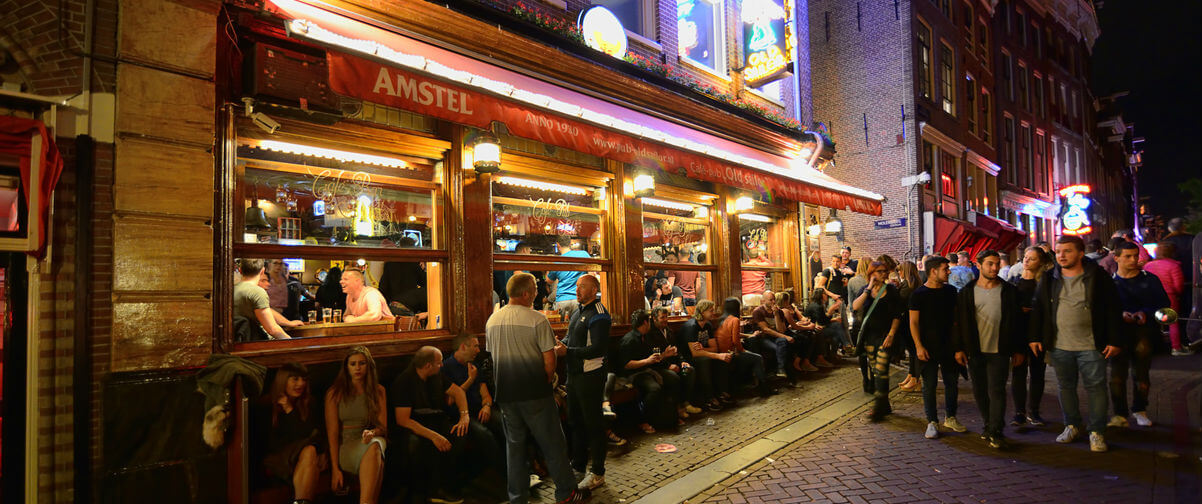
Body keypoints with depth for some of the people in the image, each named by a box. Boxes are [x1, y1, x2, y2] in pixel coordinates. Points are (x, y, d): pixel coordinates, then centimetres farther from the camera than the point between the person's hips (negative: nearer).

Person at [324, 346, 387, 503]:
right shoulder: (334, 394, 5)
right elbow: (332, 432, -1)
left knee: (374, 445, -38)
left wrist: (372, 432, -18)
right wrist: (335, 468, -11)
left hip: (372, 440, 2)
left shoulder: (378, 391, 11)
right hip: (345, 445, -2)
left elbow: (383, 427, 8)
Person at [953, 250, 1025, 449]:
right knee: (979, 392, 10)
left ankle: (995, 432, 0)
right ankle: (989, 425, 26)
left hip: (999, 352, -2)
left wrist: (1018, 349, 3)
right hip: (975, 352, 2)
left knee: (996, 391, -4)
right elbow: (960, 322, 5)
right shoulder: (967, 292, 4)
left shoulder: (1009, 291, 2)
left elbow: (1017, 321, 5)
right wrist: (959, 348, 0)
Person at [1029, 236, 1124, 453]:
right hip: (1059, 346, 3)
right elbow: (1038, 310, 9)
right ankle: (1071, 426, 25)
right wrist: (1034, 337, 5)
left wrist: (1114, 341, -5)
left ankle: (1097, 432, 14)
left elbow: (1113, 310, -1)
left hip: (1091, 346, -2)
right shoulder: (1048, 279, 5)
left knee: (1096, 388, 3)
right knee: (1066, 387, 12)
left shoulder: (1098, 277, -2)